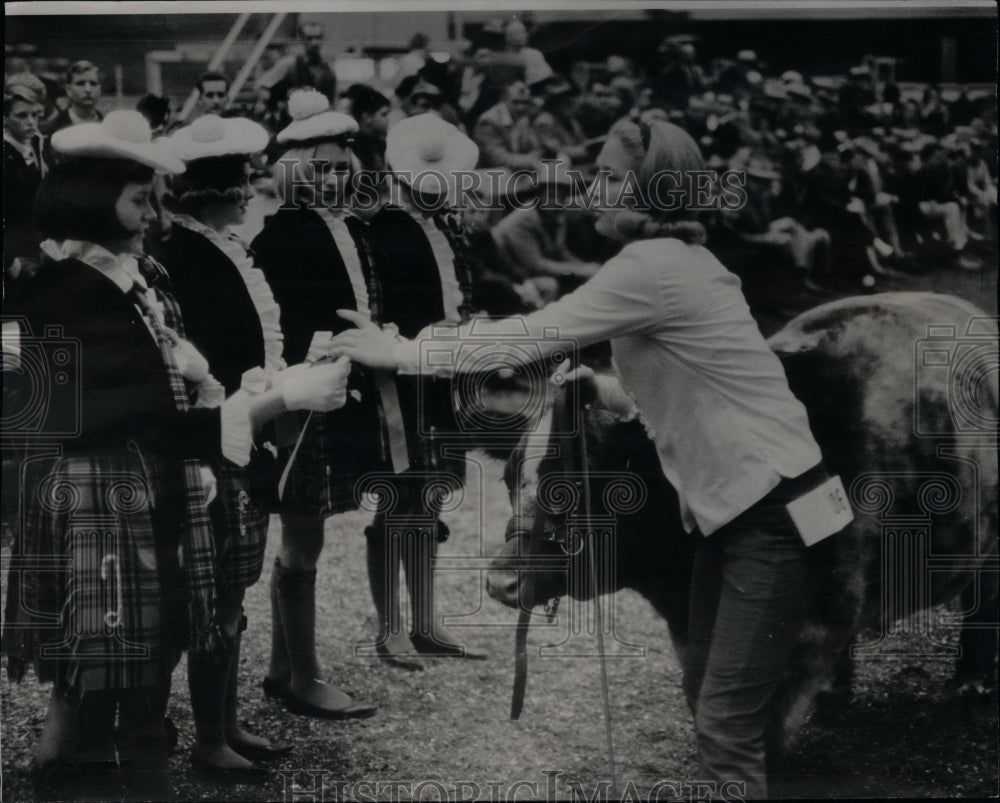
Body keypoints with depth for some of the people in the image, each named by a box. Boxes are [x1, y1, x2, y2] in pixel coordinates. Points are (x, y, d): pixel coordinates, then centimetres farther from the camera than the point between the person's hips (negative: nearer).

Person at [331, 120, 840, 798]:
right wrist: (600, 389, 6)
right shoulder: (675, 261, 13)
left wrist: (400, 352, -8)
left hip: (773, 509, -10)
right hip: (733, 504, 10)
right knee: (710, 698, 14)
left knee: (727, 721, -7)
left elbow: (530, 337, -16)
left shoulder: (653, 265, -17)